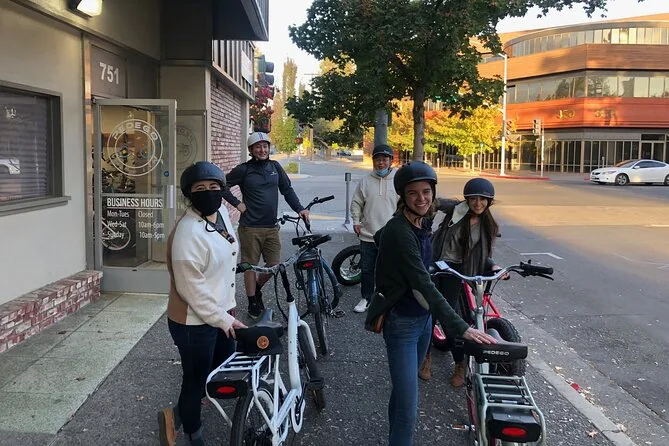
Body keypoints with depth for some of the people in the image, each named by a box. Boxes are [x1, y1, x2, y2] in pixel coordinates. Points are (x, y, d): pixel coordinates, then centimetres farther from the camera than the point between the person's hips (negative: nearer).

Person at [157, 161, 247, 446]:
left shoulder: (222, 213, 0)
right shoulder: (188, 232, -27)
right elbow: (191, 289, -26)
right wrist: (224, 320, -20)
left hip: (220, 312, 9)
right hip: (194, 322, -9)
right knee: (197, 380, 9)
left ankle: (179, 413, 43)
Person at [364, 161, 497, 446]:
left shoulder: (422, 223, 1)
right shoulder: (399, 231, -25)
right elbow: (425, 285, -31)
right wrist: (461, 328, -37)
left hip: (423, 316, 9)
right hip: (402, 322, -8)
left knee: (403, 389, 23)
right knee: (408, 407, -7)